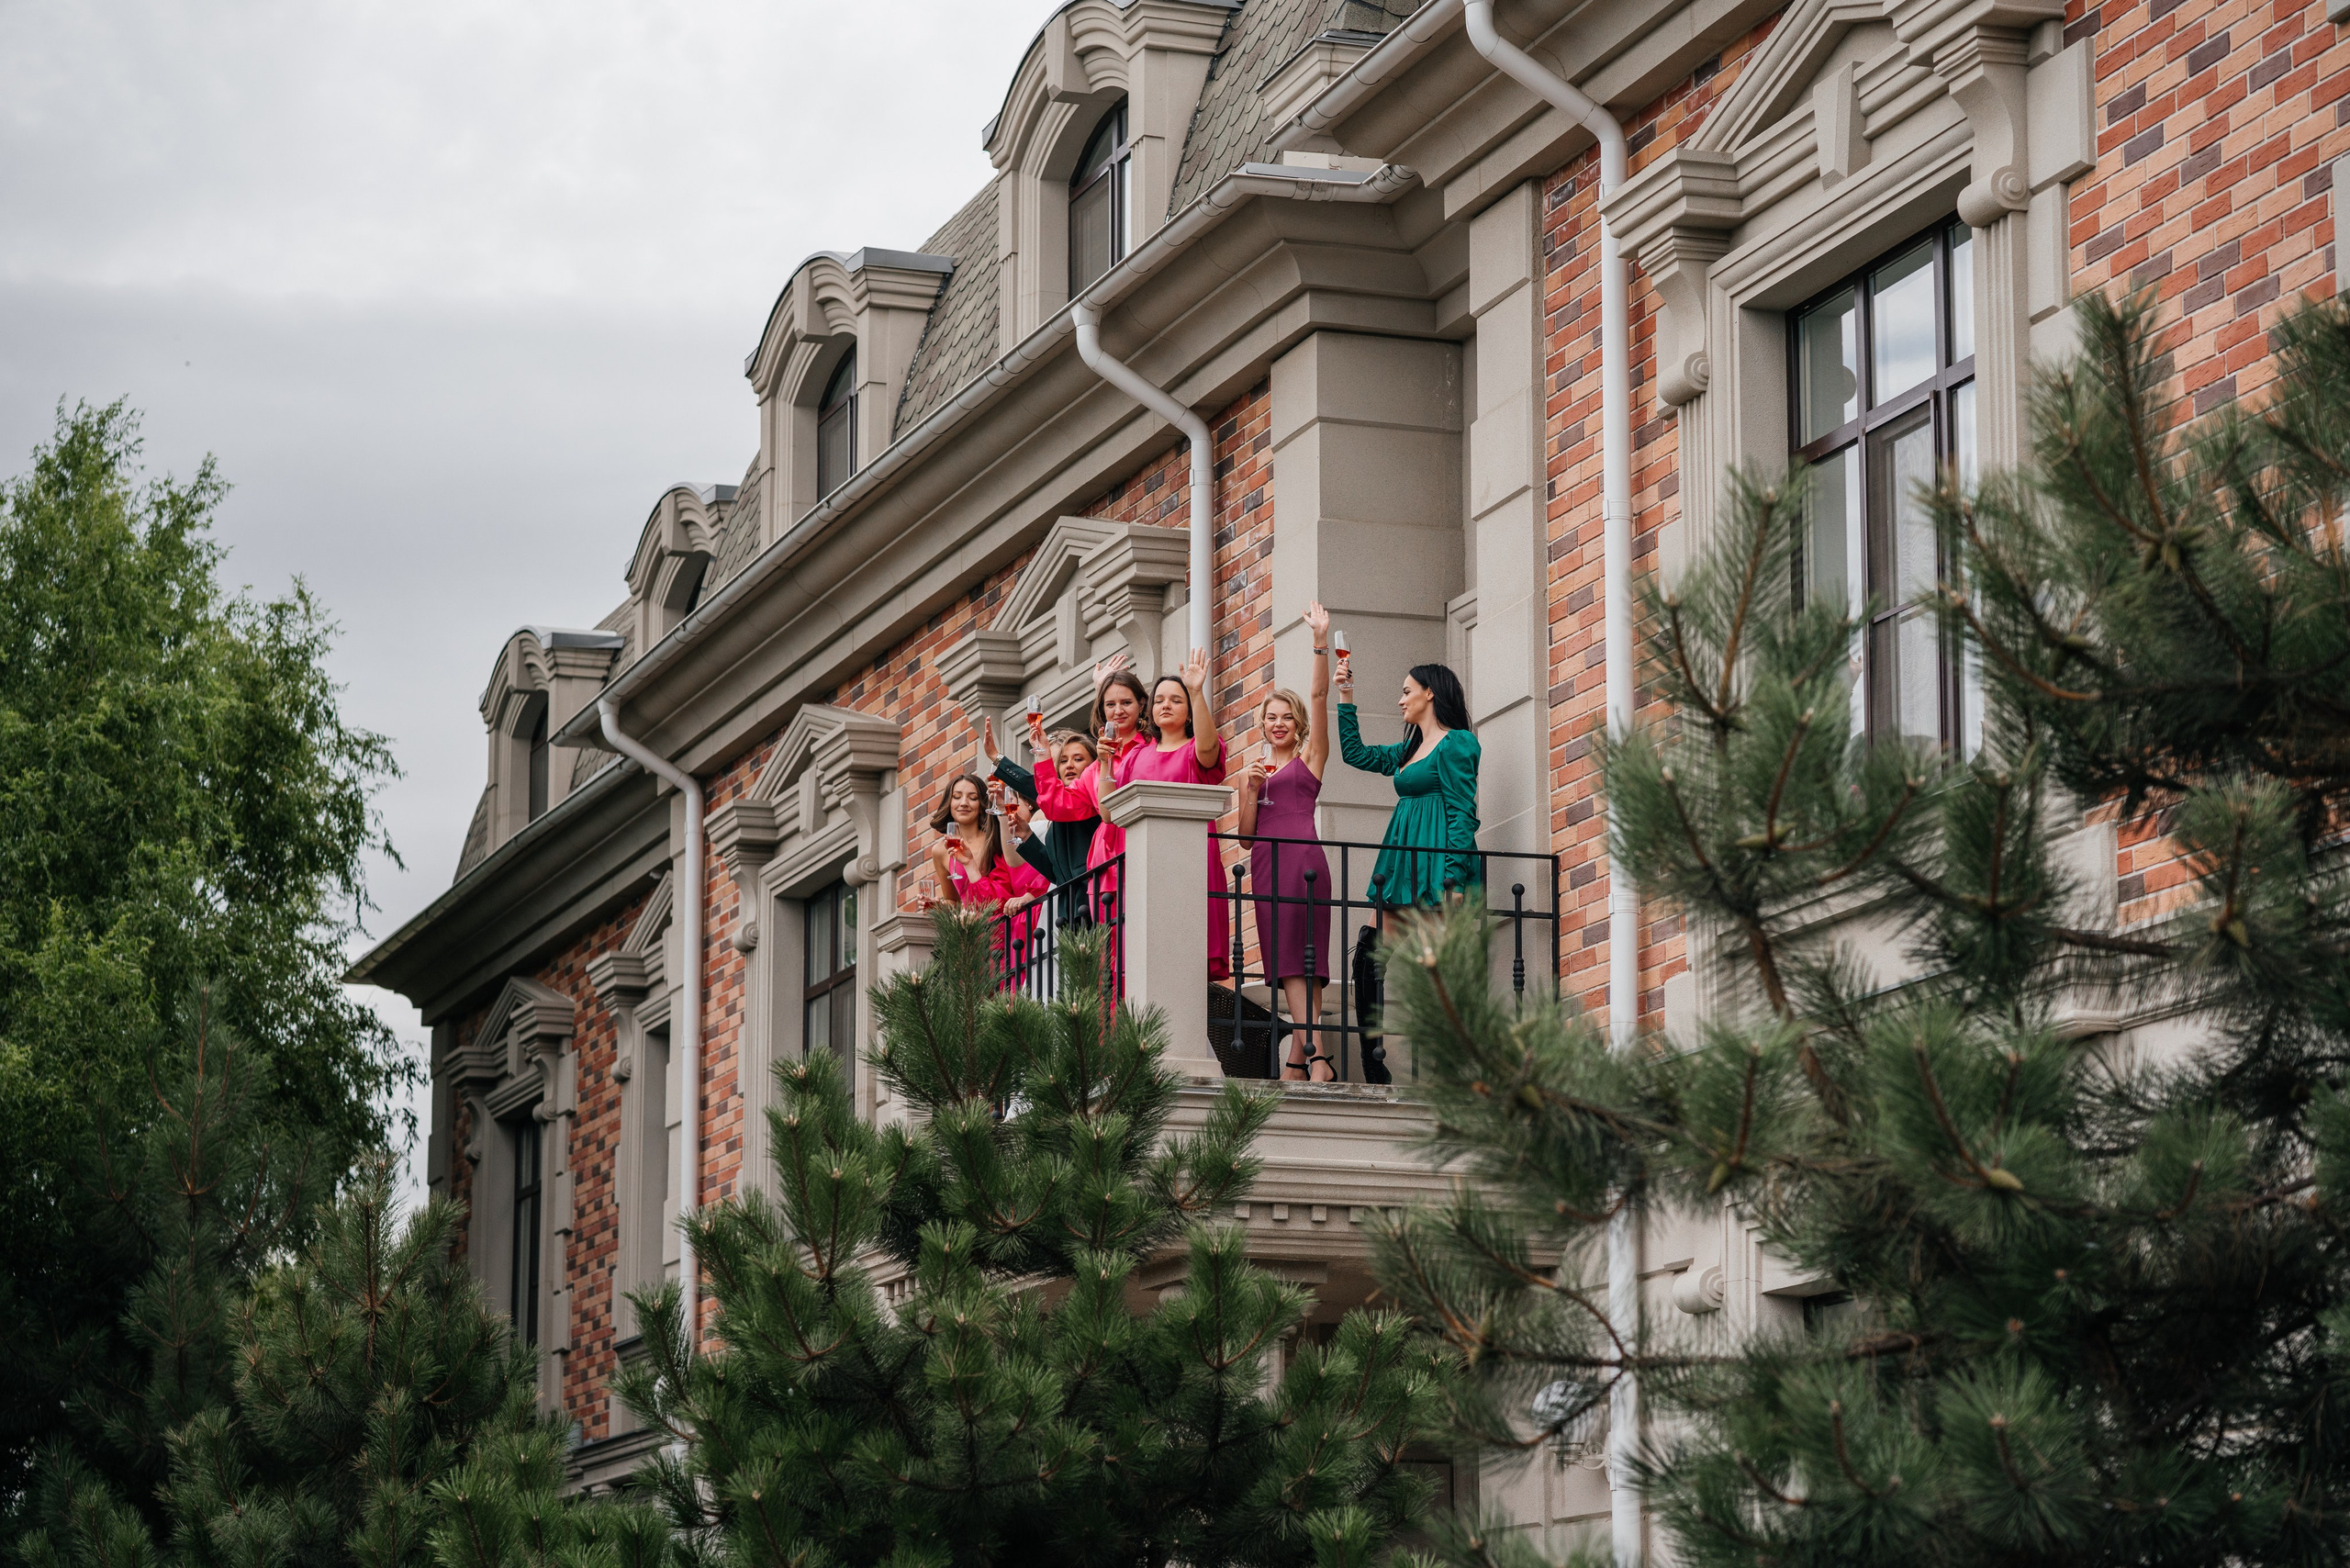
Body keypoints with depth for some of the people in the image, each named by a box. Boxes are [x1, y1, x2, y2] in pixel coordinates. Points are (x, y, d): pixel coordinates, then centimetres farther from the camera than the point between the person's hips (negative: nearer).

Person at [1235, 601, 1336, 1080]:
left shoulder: (1309, 758, 9)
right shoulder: (1252, 770, 22)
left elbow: (1320, 696, -2)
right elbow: (1246, 834, 15)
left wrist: (1321, 641, -9)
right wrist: (1251, 790, 0)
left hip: (1302, 857, -6)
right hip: (1265, 862, 6)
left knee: (1298, 960, -16)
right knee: (1288, 963, 0)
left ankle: (1314, 1059, -22)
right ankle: (1306, 1059, -5)